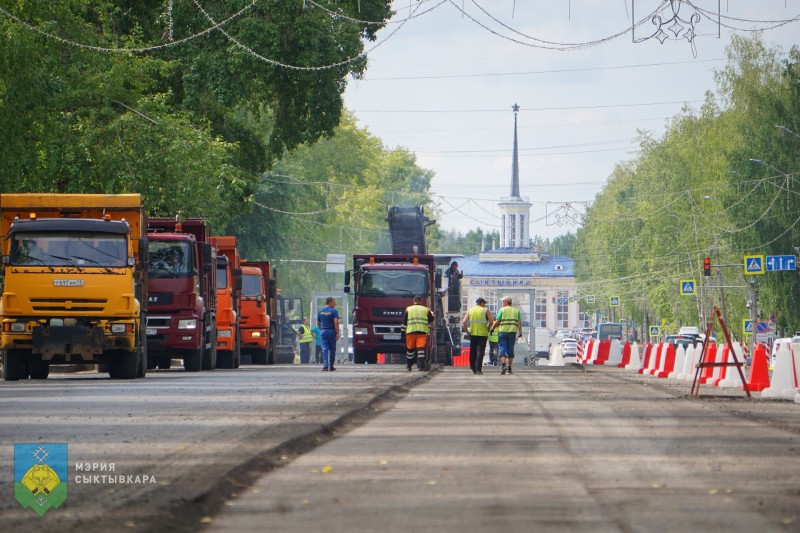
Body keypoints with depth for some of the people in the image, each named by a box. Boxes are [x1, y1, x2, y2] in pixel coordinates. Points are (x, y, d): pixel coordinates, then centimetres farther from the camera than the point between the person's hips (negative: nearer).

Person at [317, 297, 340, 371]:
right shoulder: (334, 311, -8)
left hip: (323, 331, 3)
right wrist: (337, 333, -16)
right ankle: (331, 366, 12)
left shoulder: (321, 311, 8)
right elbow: (336, 322, -17)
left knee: (325, 349, -1)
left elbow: (318, 322, 15)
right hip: (331, 331, -3)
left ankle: (325, 366, -14)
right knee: (332, 349, 8)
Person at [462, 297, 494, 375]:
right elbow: (491, 321, -5)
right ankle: (478, 369, -11)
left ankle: (473, 368, 18)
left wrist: (467, 331, 9)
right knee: (480, 352, -4)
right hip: (482, 334, -3)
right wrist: (488, 328, 10)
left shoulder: (470, 311, 11)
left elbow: (464, 322, 2)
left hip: (473, 333, 3)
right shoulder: (485, 310, 1)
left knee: (473, 352, 13)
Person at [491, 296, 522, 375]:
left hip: (502, 331, -3)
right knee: (510, 350, 9)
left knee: (502, 349, -3)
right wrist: (520, 333, 0)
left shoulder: (502, 310, -1)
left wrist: (492, 328, 12)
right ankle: (509, 368, 11)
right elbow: (519, 323, 2)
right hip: (512, 332, 3)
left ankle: (503, 365, -23)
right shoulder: (516, 311, 9)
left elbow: (497, 322, -3)